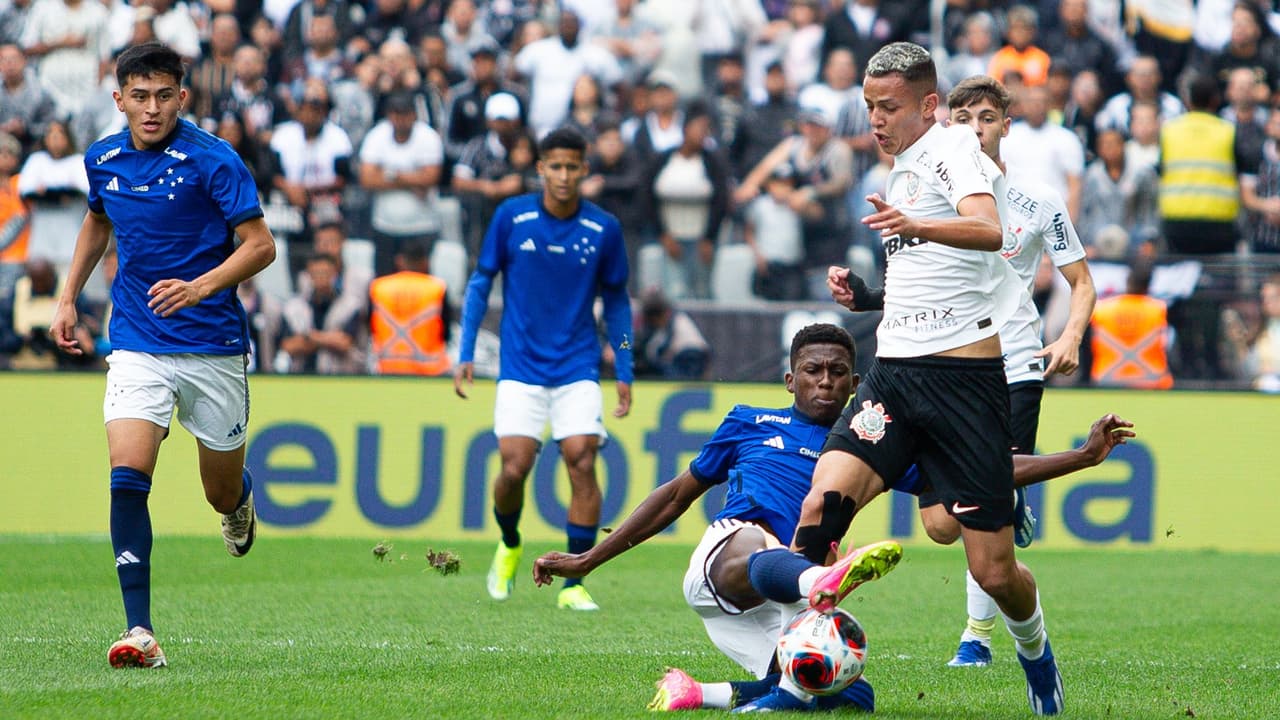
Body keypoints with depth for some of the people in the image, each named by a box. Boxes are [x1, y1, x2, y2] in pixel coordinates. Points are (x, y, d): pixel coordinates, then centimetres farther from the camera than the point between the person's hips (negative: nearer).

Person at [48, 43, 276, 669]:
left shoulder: (212, 160, -12)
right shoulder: (102, 160, 4)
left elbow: (260, 245, -13)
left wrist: (199, 288, -27)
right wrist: (68, 298, 20)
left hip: (212, 346, -2)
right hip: (137, 346, 2)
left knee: (223, 494, 11)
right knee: (127, 477, -18)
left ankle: (239, 501, 51)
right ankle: (139, 634, -21)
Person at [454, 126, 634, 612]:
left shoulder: (603, 230, 0)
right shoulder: (511, 217, -2)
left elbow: (616, 300, 11)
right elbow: (481, 283, 7)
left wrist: (624, 371, 9)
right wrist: (465, 355, 2)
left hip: (578, 369, 0)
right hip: (521, 368, 0)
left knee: (582, 463, -13)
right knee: (514, 468, -10)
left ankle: (574, 585, -6)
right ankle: (509, 545, 23)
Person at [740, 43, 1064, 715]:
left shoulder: (951, 147, -7)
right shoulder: (902, 167, 18)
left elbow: (987, 230, -29)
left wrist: (914, 226, -48)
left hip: (964, 375, -7)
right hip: (893, 372, 7)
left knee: (994, 572, -3)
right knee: (823, 502, -18)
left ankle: (1034, 652, 29)